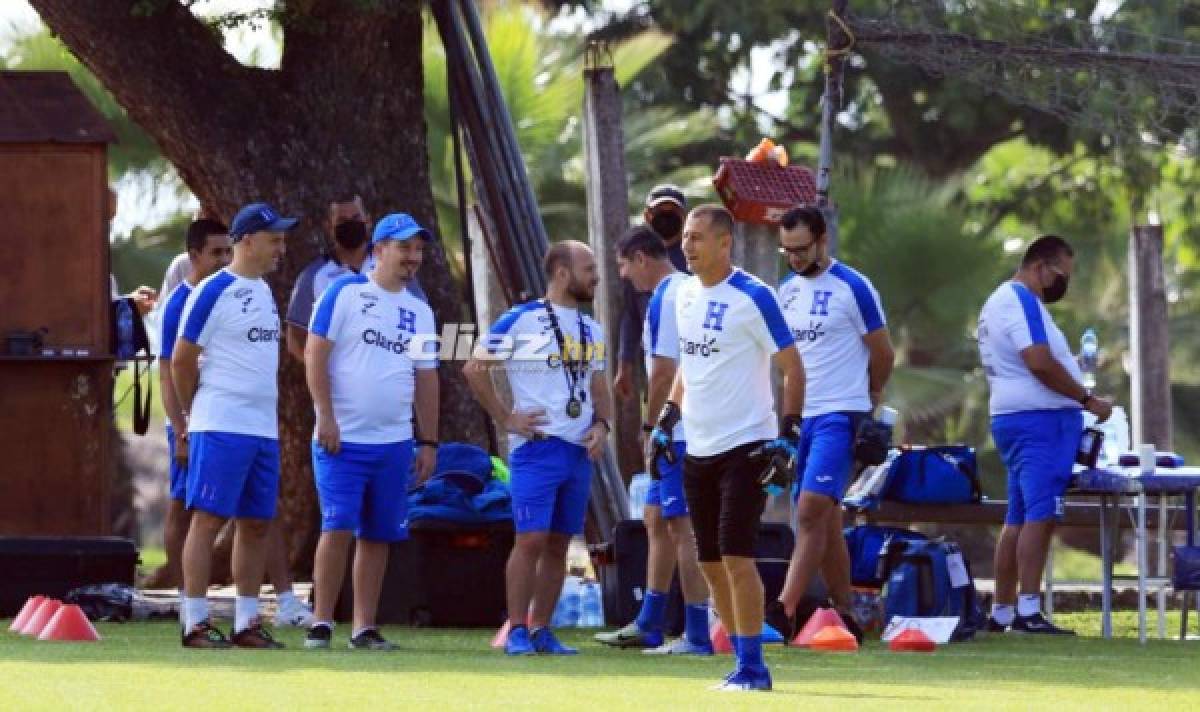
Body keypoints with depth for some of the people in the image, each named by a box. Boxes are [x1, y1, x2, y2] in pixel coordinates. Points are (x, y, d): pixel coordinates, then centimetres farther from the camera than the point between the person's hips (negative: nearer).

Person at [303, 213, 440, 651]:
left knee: (378, 535, 5)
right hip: (342, 439, -5)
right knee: (339, 527, -11)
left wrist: (429, 442, 13)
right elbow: (315, 353, -6)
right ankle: (321, 623, -5)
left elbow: (426, 379, 19)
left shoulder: (420, 312, 15)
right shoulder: (345, 293, -2)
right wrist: (326, 416, -14)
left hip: (395, 443, 5)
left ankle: (364, 628, 9)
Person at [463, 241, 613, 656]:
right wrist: (506, 419, -7)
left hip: (580, 450, 7)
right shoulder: (521, 320, -5)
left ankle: (540, 629, 13)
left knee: (558, 544, 8)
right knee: (531, 539, -11)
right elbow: (475, 368, -5)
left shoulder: (590, 330, 16)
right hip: (537, 446, -7)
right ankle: (517, 632, -8)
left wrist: (601, 425, 4)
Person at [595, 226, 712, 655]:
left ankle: (697, 636, -7)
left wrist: (651, 427, -10)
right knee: (656, 520, 17)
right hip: (684, 433, 10)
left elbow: (664, 371, -19)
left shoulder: (665, 298, -14)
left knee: (682, 526, -7)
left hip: (681, 432, -10)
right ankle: (648, 627, 25)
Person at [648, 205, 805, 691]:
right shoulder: (685, 295, 11)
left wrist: (787, 437, -15)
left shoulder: (753, 298, -10)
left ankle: (752, 666, -7)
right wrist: (667, 421, 18)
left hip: (745, 446, -7)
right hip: (698, 449, 7)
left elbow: (792, 369, -8)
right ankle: (742, 659, 16)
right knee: (711, 561, 8)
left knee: (736, 556, -12)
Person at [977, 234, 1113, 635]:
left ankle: (1001, 614, 14)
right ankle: (1028, 612, -22)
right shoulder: (1021, 301, -12)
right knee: (1040, 515, -15)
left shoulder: (1000, 301, 22)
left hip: (1012, 419, 11)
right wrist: (1089, 400, -14)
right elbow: (1039, 362, -21)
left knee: (1019, 519, 12)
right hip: (1039, 421, -11)